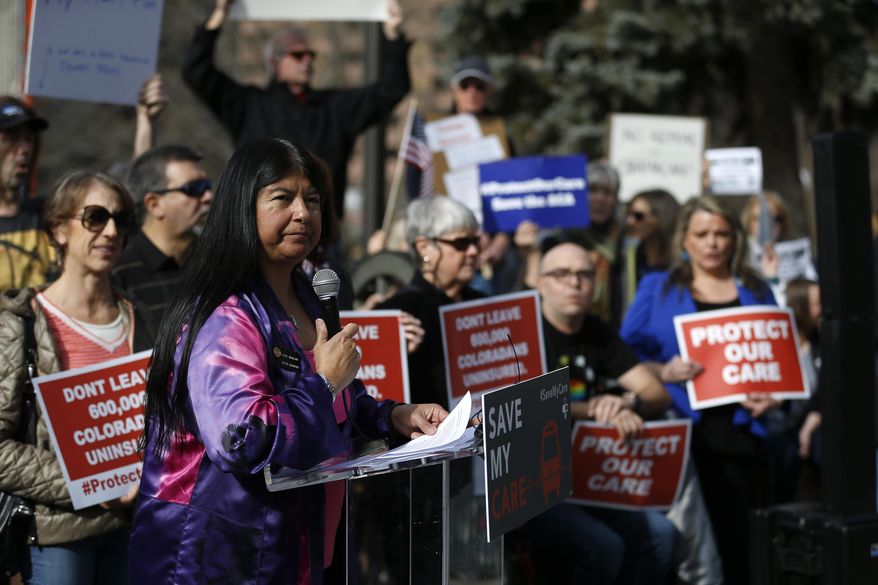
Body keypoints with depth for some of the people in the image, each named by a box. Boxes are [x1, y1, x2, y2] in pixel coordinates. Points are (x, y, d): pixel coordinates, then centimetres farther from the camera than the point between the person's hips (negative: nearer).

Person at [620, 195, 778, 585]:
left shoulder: (757, 292, 17)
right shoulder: (656, 288, 11)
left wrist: (774, 397, -2)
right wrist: (663, 372, -10)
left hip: (741, 431, 2)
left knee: (741, 539, -2)